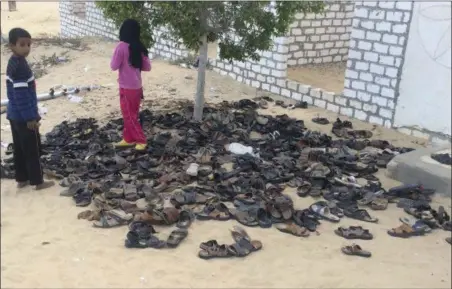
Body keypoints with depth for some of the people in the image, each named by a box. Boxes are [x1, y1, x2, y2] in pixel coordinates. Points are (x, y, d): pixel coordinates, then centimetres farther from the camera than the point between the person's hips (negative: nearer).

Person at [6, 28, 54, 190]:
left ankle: (21, 179, 27)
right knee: (32, 150, 3)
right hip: (24, 116, -9)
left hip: (15, 114, 9)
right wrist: (30, 117, -20)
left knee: (19, 149, 17)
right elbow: (21, 94, -24)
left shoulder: (13, 62, 8)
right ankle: (38, 181, 14)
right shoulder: (20, 65, -22)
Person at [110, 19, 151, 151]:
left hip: (127, 87, -7)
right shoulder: (139, 47, 1)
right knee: (130, 114, 18)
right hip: (137, 87, 7)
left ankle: (141, 140, 9)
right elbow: (147, 67, 4)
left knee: (129, 115, 5)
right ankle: (128, 139, 27)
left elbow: (114, 66, -13)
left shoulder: (121, 46, -17)